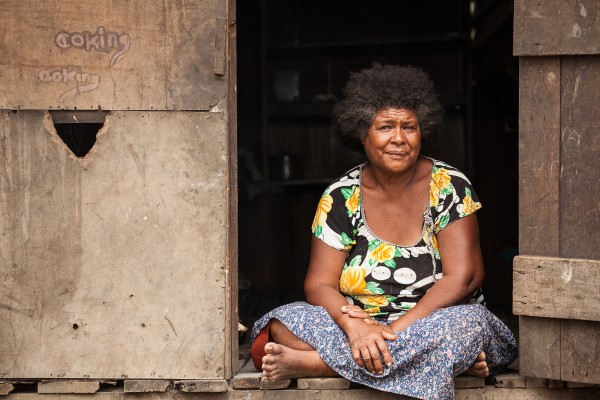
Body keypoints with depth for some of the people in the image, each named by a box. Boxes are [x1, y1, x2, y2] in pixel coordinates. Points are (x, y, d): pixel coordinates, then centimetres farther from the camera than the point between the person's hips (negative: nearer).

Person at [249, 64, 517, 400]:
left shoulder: (449, 187, -4)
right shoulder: (341, 197, 1)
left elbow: (462, 277, -13)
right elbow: (319, 284, -5)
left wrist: (394, 330, -23)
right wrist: (354, 325, -27)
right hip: (362, 324, 2)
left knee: (469, 322, -35)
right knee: (284, 322, -24)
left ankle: (312, 363, -29)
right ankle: (456, 359, -28)